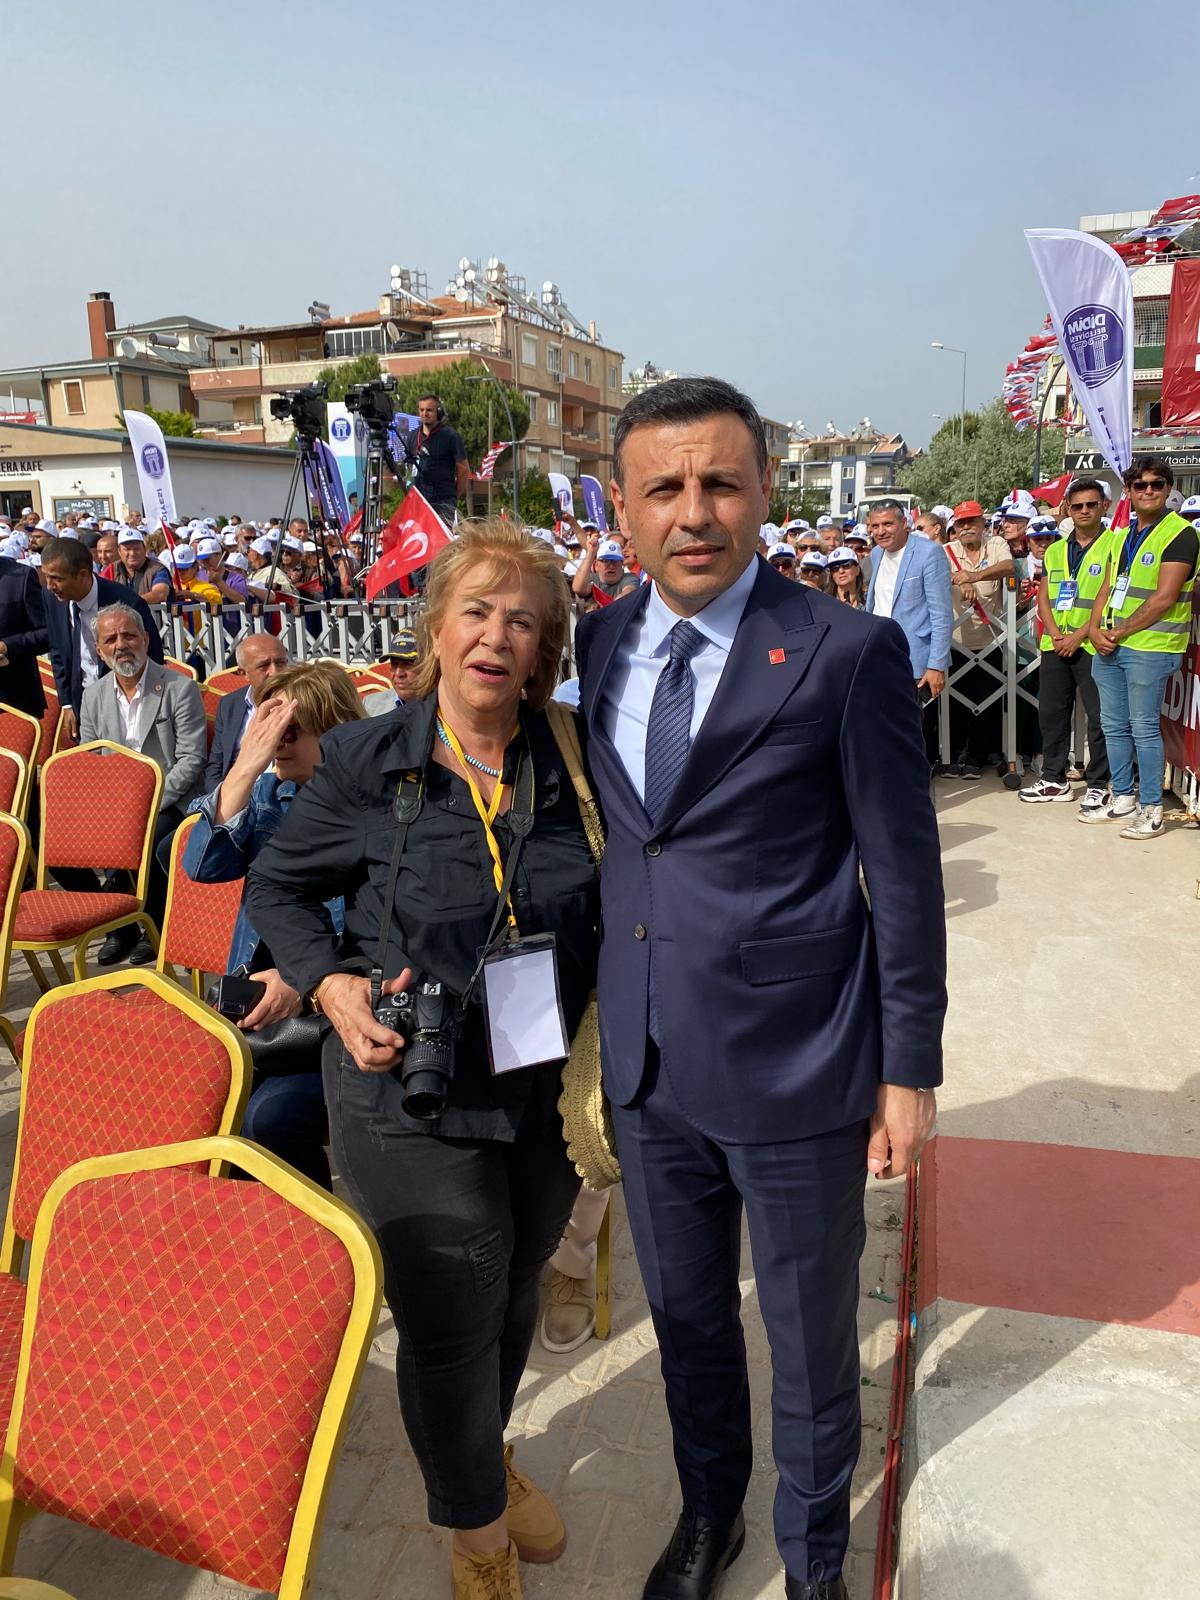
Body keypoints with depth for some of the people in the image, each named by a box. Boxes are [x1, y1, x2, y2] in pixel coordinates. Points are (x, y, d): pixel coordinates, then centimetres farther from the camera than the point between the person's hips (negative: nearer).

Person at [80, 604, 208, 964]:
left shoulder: (180, 689, -5)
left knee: (145, 845, -33)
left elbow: (191, 760, -11)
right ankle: (118, 927, 0)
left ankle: (156, 929, -5)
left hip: (167, 805, -5)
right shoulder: (93, 696, 11)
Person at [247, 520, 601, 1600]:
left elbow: (604, 920, 5)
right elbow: (277, 889, 2)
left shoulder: (570, 766, -7)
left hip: (546, 1093, 3)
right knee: (450, 1318, 12)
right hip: (411, 1097, -3)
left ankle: (489, 1457, 58)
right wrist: (333, 987, -13)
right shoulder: (366, 762, -12)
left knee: (517, 1292, 24)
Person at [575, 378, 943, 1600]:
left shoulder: (846, 653, -14)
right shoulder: (600, 643, 1)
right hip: (648, 1066, 4)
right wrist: (599, 1018, 12)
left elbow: (905, 878, -9)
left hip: (794, 1069, -4)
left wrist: (910, 1071, -5)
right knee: (685, 1316, 25)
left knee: (809, 1337, 19)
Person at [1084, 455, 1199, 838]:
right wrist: (1096, 629, -2)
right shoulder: (1120, 536, 16)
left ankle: (1151, 809, 5)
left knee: (1144, 728, -4)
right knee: (1114, 726, 12)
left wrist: (1121, 633, -13)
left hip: (1149, 647, -7)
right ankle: (1122, 799, 23)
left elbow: (1163, 598, -15)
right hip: (1109, 647, 7)